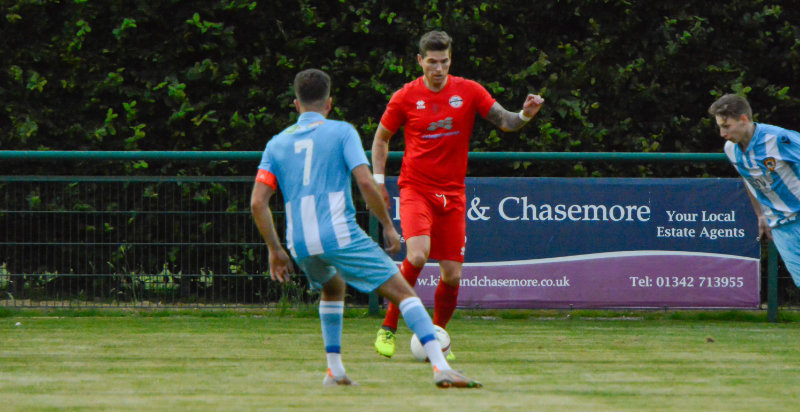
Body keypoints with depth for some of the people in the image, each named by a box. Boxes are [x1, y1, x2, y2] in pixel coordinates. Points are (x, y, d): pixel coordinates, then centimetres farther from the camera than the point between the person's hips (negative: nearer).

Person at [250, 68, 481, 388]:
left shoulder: (277, 143, 15)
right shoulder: (341, 132, 4)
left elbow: (257, 203, 8)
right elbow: (366, 183, -8)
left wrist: (275, 250, 15)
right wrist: (388, 226, 3)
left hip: (300, 245, 5)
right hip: (340, 235, -5)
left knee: (333, 289, 35)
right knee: (403, 292, -3)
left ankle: (334, 370, 25)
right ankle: (440, 367, -20)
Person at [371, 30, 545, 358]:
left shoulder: (468, 91, 2)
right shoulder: (405, 97, 0)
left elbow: (505, 122, 0)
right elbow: (381, 138, 13)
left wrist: (525, 115, -21)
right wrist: (378, 180, 3)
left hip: (452, 194, 2)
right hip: (415, 189, -2)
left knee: (452, 275, -1)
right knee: (418, 255, -26)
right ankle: (388, 328, -11)